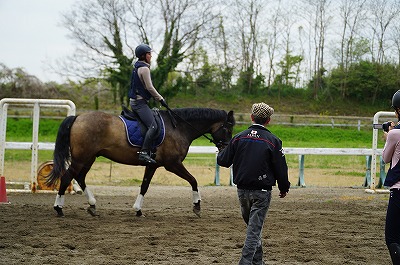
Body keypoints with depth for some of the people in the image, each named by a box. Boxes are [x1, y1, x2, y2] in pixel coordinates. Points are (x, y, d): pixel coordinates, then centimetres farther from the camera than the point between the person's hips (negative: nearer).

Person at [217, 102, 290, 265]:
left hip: (242, 190, 4)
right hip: (262, 191, -4)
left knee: (252, 225, 19)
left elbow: (223, 161, 5)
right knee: (255, 228, -2)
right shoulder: (273, 141, -8)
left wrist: (220, 153, 28)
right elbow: (281, 168, -5)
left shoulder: (239, 138, 0)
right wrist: (284, 188, 10)